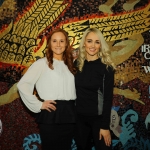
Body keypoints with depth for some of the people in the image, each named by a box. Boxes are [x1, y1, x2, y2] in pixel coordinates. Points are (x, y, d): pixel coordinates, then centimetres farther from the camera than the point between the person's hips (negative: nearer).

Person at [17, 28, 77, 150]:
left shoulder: (70, 65, 15)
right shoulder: (42, 63, -3)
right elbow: (22, 84, -9)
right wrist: (38, 104, -11)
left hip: (69, 114, 5)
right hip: (51, 114, -5)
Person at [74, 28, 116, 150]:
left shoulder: (107, 67, -9)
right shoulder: (77, 64, 2)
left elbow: (108, 97, -10)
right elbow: (73, 91, 8)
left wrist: (105, 126, -12)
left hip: (98, 118, -3)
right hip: (79, 117, 3)